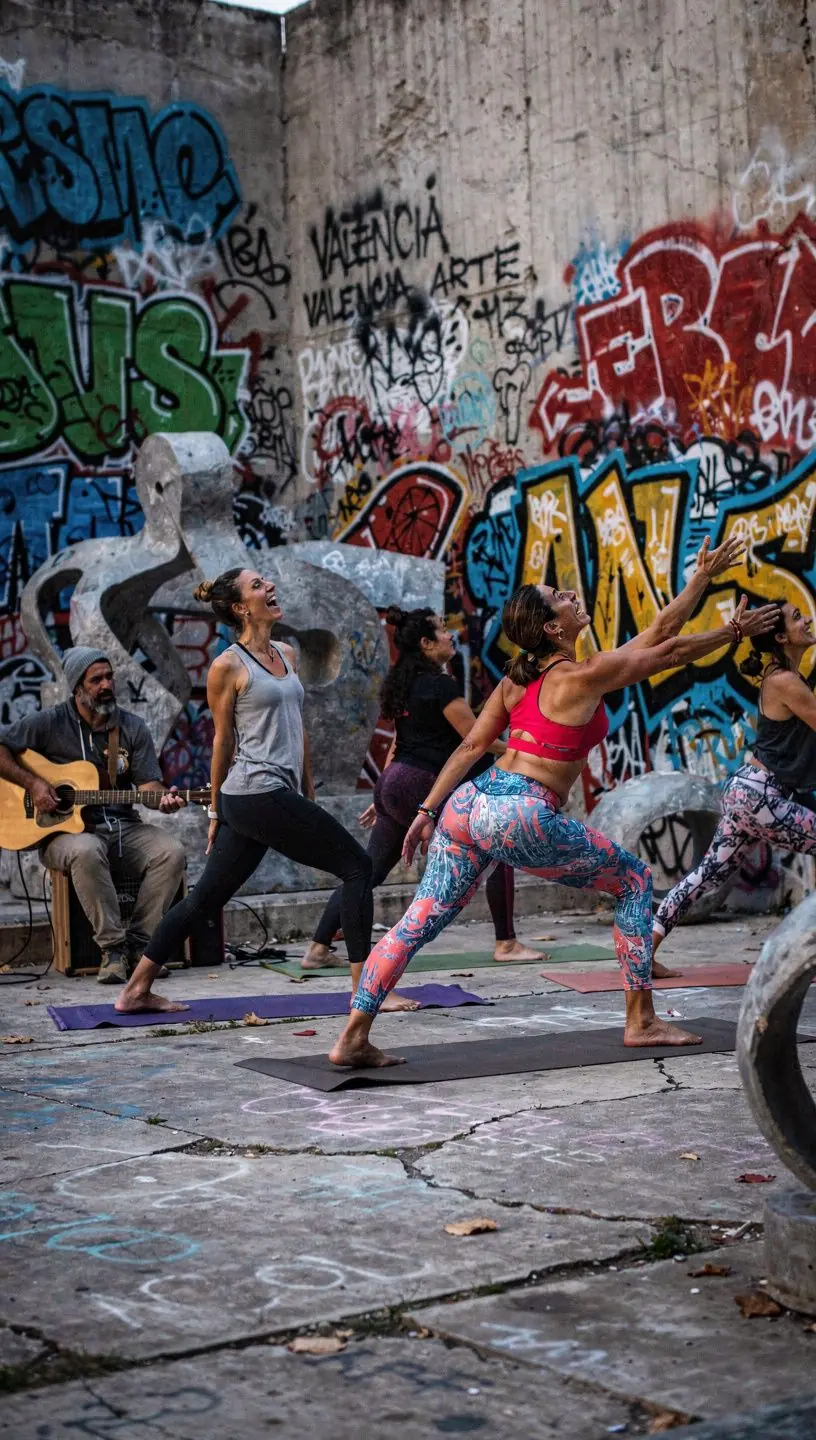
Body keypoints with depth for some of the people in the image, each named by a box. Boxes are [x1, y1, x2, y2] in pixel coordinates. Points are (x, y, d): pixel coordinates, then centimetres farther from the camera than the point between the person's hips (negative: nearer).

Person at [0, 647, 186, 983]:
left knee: (171, 852, -24)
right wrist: (32, 783, -12)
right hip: (67, 831, -3)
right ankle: (113, 947, -29)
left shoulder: (132, 728, 9)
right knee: (86, 852, -39)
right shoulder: (50, 723, 0)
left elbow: (147, 782, 4)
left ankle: (138, 943, -16)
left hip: (124, 829, 4)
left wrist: (162, 798, -19)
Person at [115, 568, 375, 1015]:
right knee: (356, 865, -8)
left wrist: (309, 797, 18)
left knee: (206, 897, 11)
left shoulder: (288, 656, 16)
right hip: (257, 793, -8)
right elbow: (223, 740, -1)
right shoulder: (228, 666, -6)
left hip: (280, 796, 8)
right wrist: (216, 810, 5)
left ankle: (136, 990, 18)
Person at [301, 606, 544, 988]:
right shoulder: (441, 685, -11)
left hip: (393, 785, 9)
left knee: (368, 871, 11)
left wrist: (384, 798, 25)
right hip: (421, 788, -9)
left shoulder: (405, 684, 17)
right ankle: (506, 945, 2)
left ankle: (318, 949, 7)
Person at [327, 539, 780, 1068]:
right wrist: (736, 630, 17)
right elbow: (671, 649, 4)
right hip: (522, 818, -7)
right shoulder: (584, 677, -5)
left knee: (419, 922, 7)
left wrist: (428, 811, 14)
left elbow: (471, 747, 13)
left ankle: (353, 1039, 2)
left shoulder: (515, 681, 15)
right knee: (635, 881, 10)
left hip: (470, 803, 8)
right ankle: (641, 1022, 14)